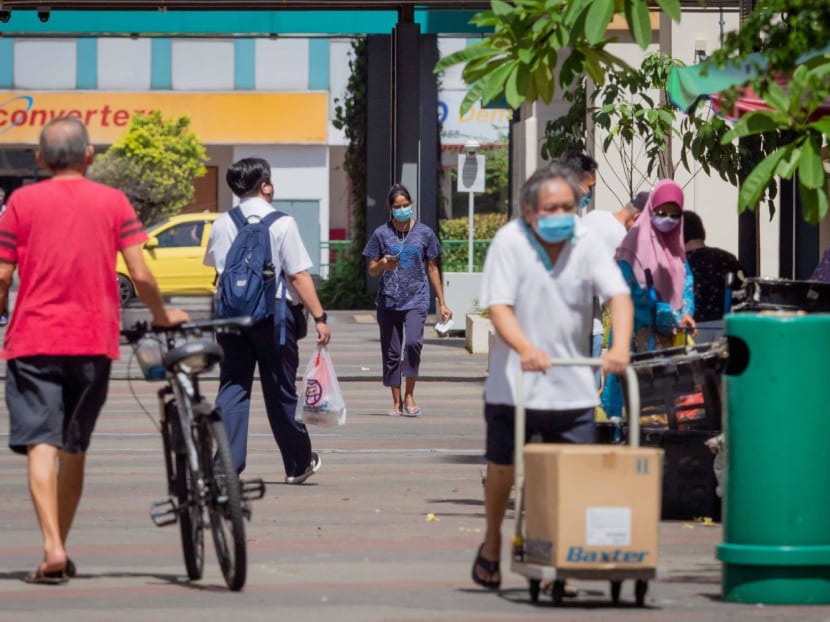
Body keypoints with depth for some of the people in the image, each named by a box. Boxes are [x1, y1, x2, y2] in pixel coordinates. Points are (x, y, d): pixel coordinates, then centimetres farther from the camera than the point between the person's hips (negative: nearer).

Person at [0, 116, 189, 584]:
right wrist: (163, 316, 16)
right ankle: (61, 552, 21)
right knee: (74, 448, 15)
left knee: (41, 445, -6)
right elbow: (140, 274, -2)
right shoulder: (113, 202, 4)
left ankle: (53, 548, -23)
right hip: (94, 343, 2)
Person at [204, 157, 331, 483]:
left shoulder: (222, 225, 4)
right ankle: (298, 464, 21)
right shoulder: (282, 224, -9)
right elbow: (299, 275, -12)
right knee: (280, 391, 7)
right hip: (273, 313, -3)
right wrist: (319, 318, -10)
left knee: (232, 387, 4)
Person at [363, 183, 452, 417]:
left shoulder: (424, 233, 5)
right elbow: (372, 270, 9)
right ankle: (397, 401, 15)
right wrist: (383, 265, -15)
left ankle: (409, 396, -9)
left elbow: (432, 269, 12)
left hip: (416, 299, -1)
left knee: (413, 342, -22)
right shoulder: (381, 234, 4)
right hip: (388, 301, 1)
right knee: (391, 352, 3)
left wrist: (442, 303, 13)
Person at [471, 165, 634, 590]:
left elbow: (618, 295, -10)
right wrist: (525, 348, -36)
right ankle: (491, 544, 32)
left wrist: (620, 347, -28)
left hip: (571, 385, 2)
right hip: (514, 382, -2)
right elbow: (498, 306, -17)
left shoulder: (585, 243, -1)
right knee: (502, 467, 8)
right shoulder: (510, 242, -8)